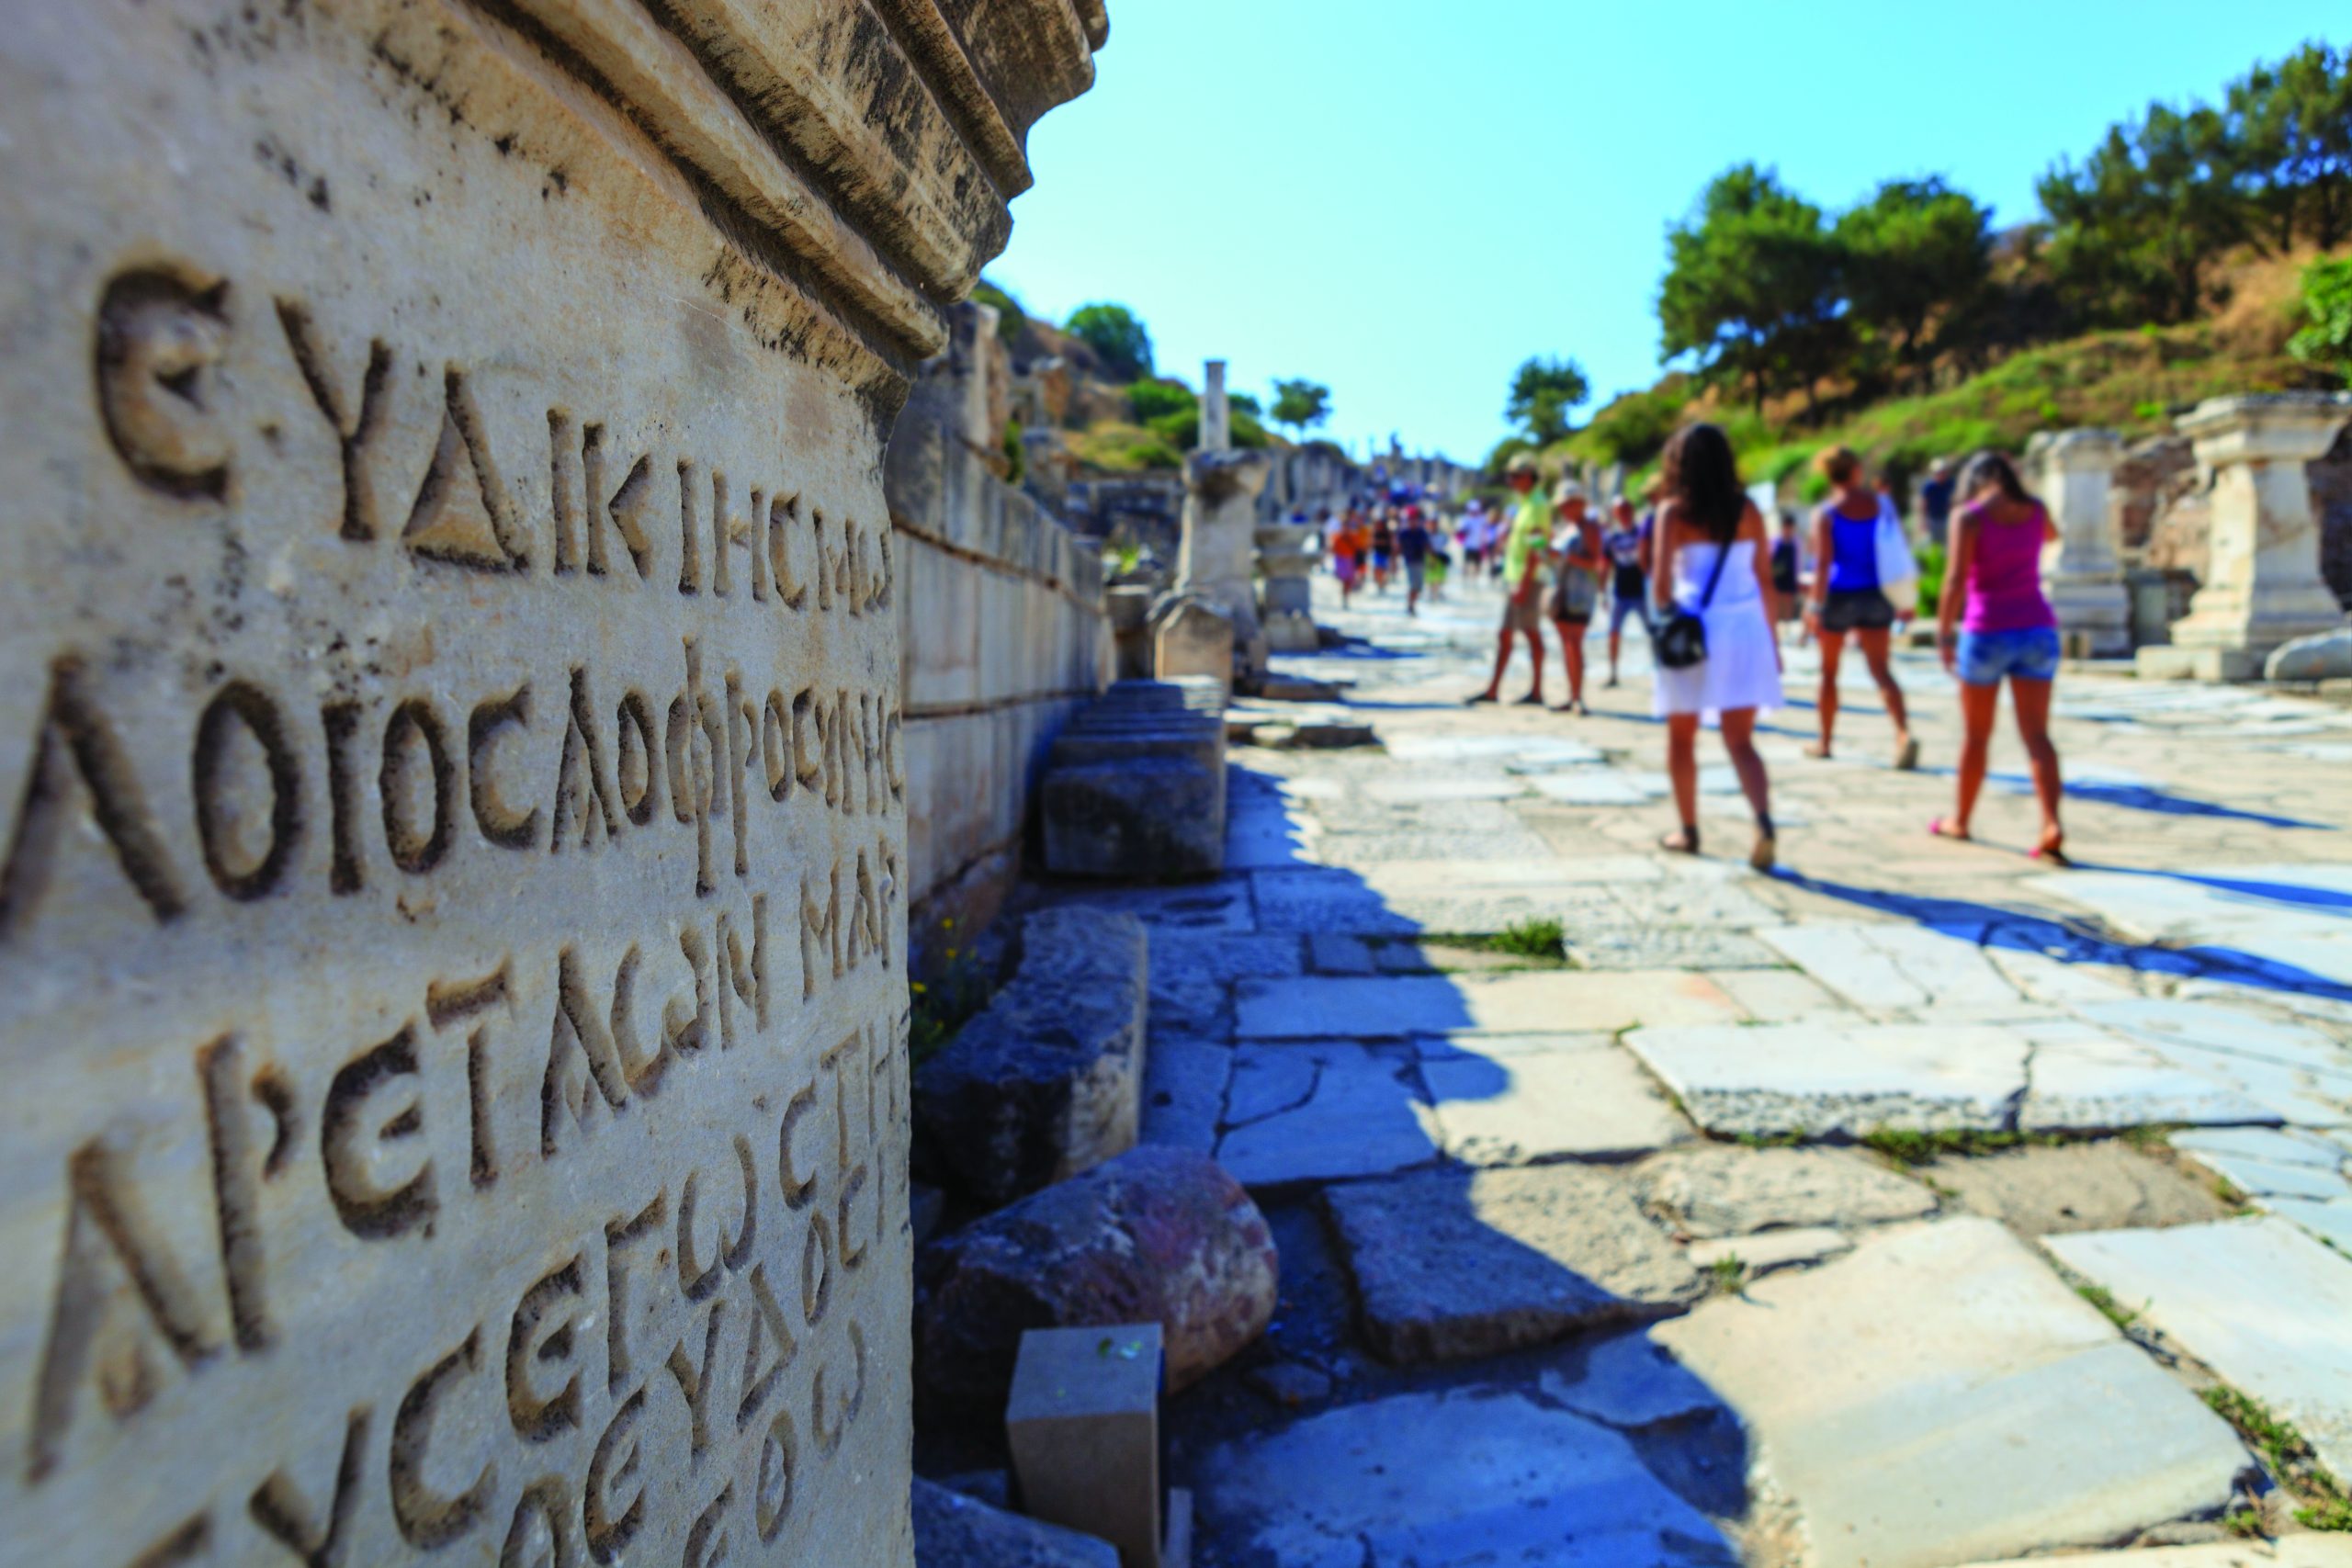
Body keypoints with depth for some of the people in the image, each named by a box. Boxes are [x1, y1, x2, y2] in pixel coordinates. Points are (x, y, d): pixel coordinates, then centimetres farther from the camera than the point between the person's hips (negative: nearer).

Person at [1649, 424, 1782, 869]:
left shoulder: (1673, 511, -3)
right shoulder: (1747, 510, 6)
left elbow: (1661, 581, -10)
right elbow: (1765, 579, 8)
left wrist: (1667, 617, 6)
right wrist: (1772, 637, 16)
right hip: (1744, 630, 3)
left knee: (1681, 737, 13)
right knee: (1740, 740, 6)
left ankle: (1689, 831, 20)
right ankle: (1764, 821, -16)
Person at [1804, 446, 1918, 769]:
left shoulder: (1826, 513, -8)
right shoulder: (1878, 504, 4)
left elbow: (1823, 563, -16)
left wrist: (1816, 605, -15)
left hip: (1839, 596, -3)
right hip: (1874, 595, 3)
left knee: (1829, 671, 11)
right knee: (1881, 670, 0)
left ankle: (1824, 741, 20)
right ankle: (1904, 733, -20)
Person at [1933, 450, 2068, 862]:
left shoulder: (1969, 516, -8)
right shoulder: (2036, 510, 7)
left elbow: (1956, 580, -16)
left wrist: (1942, 633, -11)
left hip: (1986, 631, -4)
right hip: (2037, 630, 4)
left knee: (1976, 735, 10)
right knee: (2037, 735, 0)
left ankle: (1960, 820, 25)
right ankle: (2051, 825, -14)